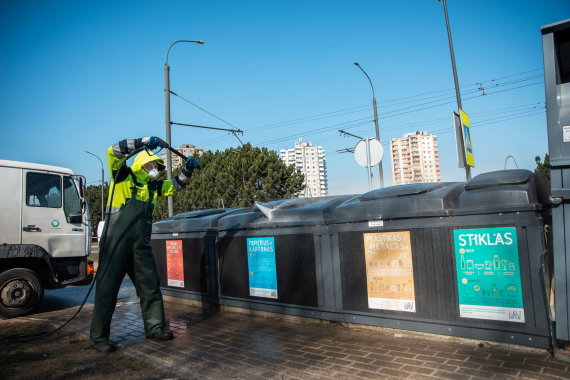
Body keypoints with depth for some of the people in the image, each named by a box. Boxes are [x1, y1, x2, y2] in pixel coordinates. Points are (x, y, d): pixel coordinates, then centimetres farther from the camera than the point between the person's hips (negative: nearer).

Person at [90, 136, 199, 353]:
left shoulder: (152, 186, 17)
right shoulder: (124, 176, -1)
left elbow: (175, 186, 28)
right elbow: (113, 151, -14)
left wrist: (187, 170, 13)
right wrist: (145, 142, -19)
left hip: (141, 244, 7)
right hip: (117, 241, -7)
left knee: (150, 286, 9)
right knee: (108, 288, 1)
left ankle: (154, 327, 22)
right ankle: (99, 337, 12)